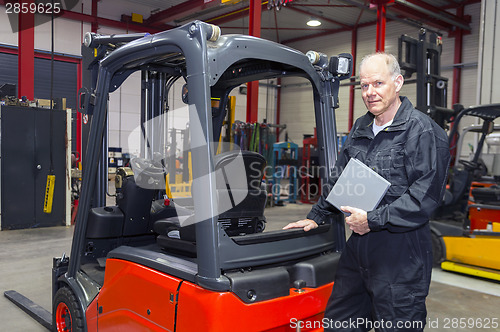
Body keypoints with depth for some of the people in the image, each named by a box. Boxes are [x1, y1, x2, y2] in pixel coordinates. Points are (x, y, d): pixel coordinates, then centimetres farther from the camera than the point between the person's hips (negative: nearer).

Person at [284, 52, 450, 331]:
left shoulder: (424, 131, -11)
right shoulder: (360, 129, 14)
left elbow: (425, 195, -19)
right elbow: (339, 180, 23)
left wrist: (373, 220, -18)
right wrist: (316, 217, 23)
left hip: (401, 252, -7)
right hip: (358, 246, 7)